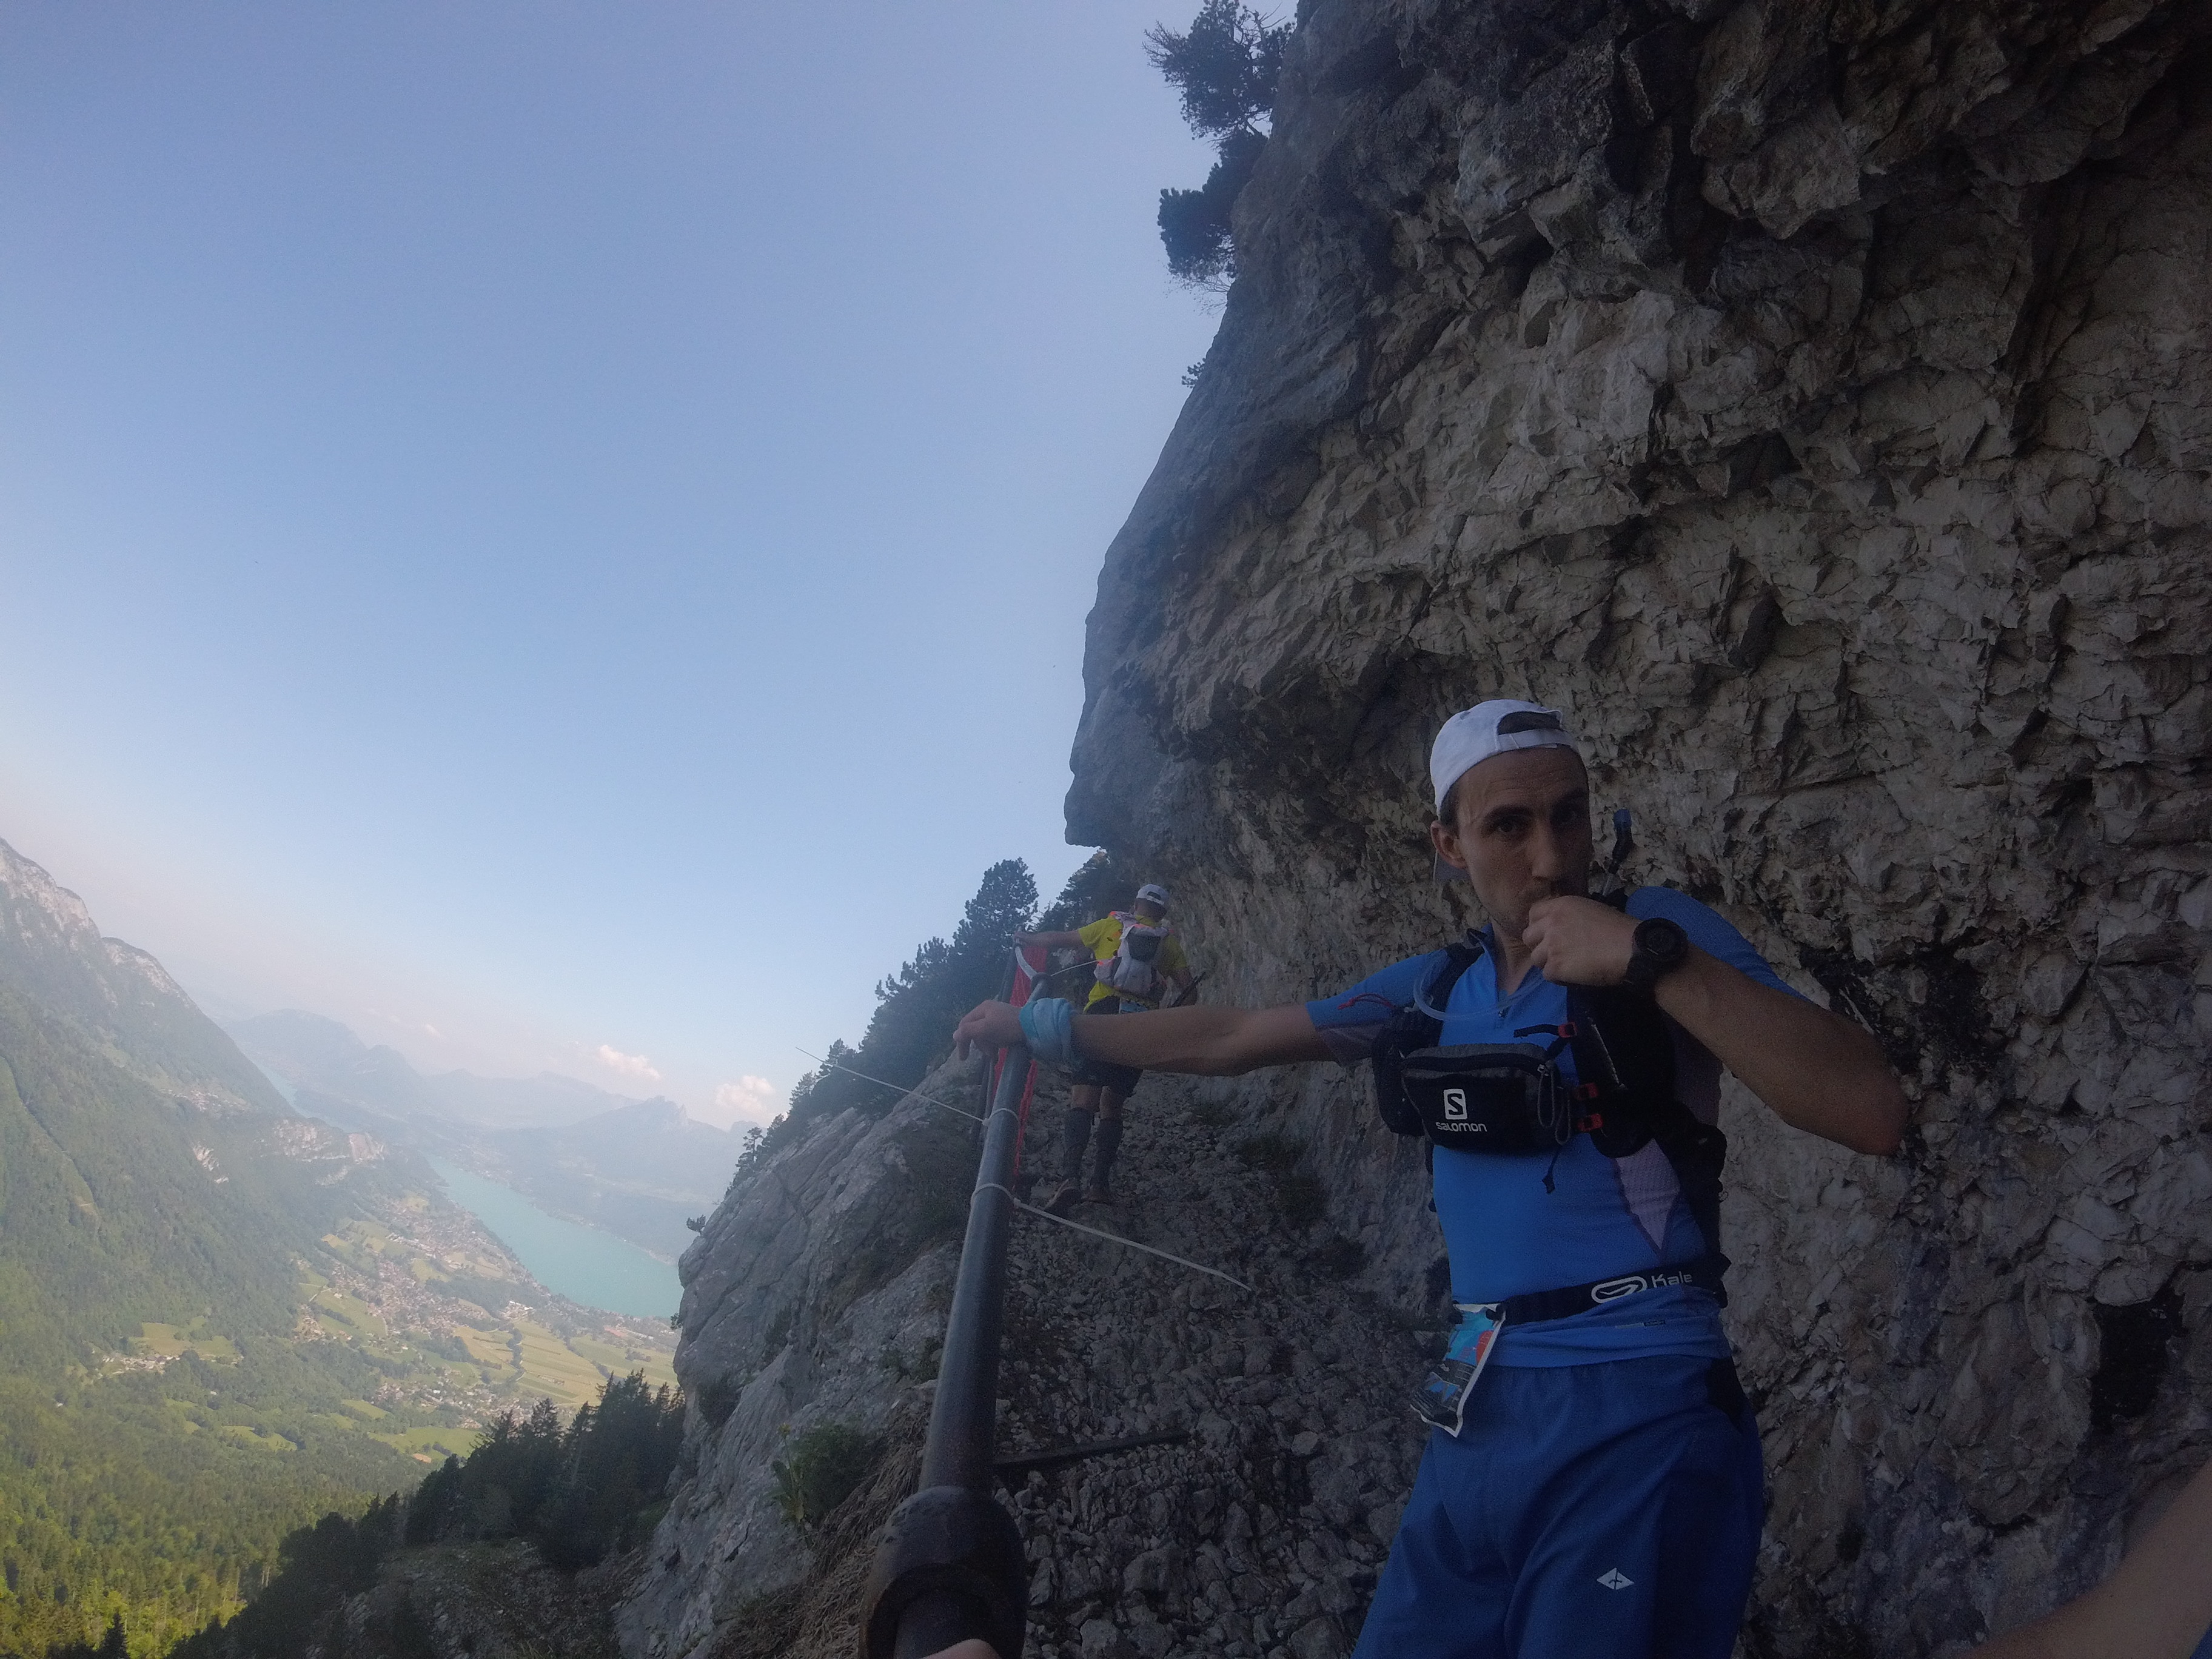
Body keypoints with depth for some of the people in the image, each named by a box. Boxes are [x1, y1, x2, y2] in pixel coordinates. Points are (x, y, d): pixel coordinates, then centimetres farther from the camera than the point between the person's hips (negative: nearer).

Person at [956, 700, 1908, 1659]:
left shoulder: (1657, 932, -6)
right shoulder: (1433, 990, 8)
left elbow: (1871, 1115, -17)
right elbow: (1227, 1041, 18)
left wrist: (1653, 958, -25)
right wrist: (1045, 1026, 23)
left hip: (1636, 1416, -5)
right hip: (1477, 1417, 5)